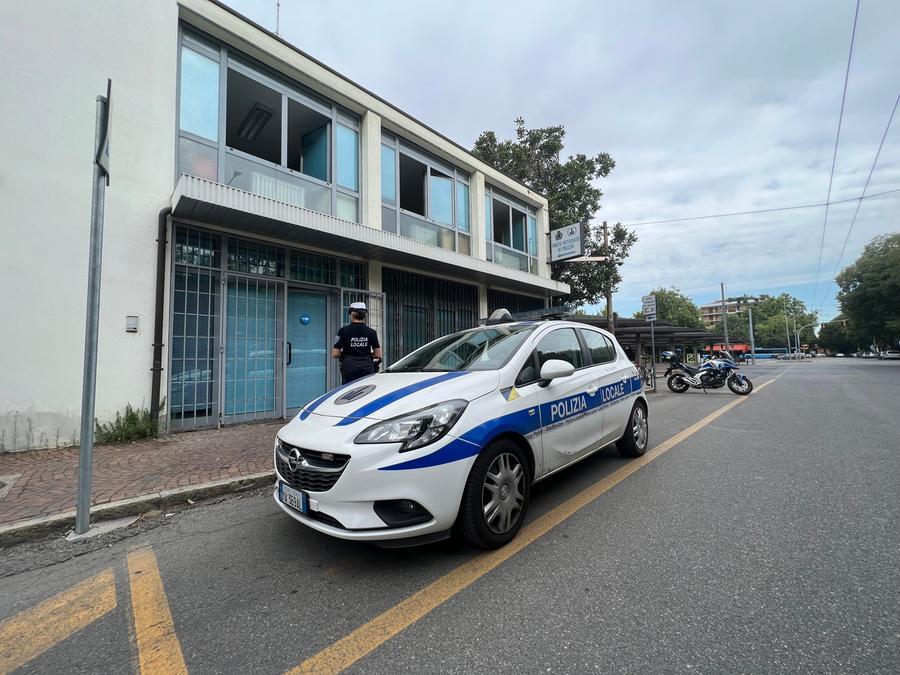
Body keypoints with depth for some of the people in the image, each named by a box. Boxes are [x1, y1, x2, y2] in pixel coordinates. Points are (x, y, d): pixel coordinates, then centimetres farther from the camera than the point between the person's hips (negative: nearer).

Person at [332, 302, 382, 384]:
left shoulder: (344, 331, -2)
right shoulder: (371, 332, 3)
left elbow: (334, 354, -4)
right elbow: (378, 355, 3)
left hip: (349, 369, -1)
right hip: (367, 368, 2)